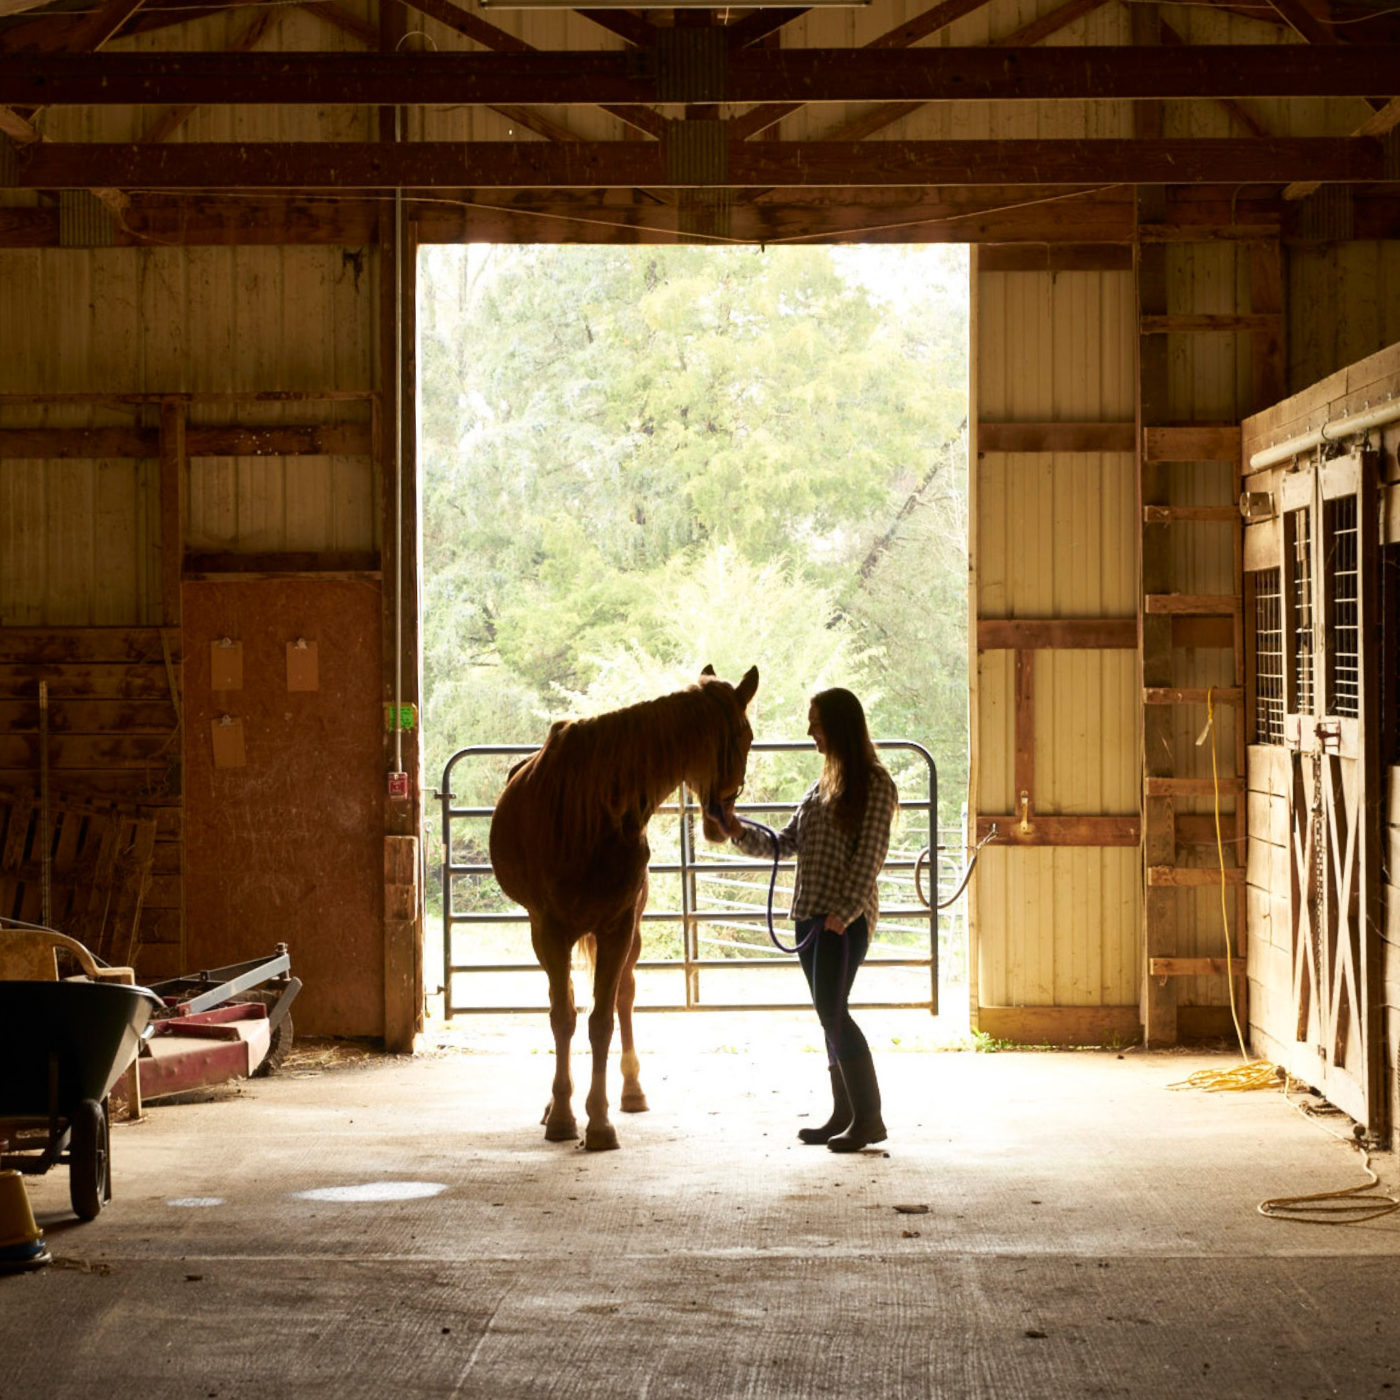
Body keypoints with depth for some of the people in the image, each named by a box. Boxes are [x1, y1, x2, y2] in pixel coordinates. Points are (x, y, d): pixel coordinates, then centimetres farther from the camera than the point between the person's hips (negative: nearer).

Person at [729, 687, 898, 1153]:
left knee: (832, 1011, -14)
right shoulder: (822, 787, 17)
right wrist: (740, 834, 0)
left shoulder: (874, 784, -7)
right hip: (810, 913, 8)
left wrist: (845, 911, -22)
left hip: (846, 917, -8)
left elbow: (870, 854, -14)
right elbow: (786, 843, 16)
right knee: (830, 1016, 10)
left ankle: (869, 1118, -9)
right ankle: (843, 1114, 16)